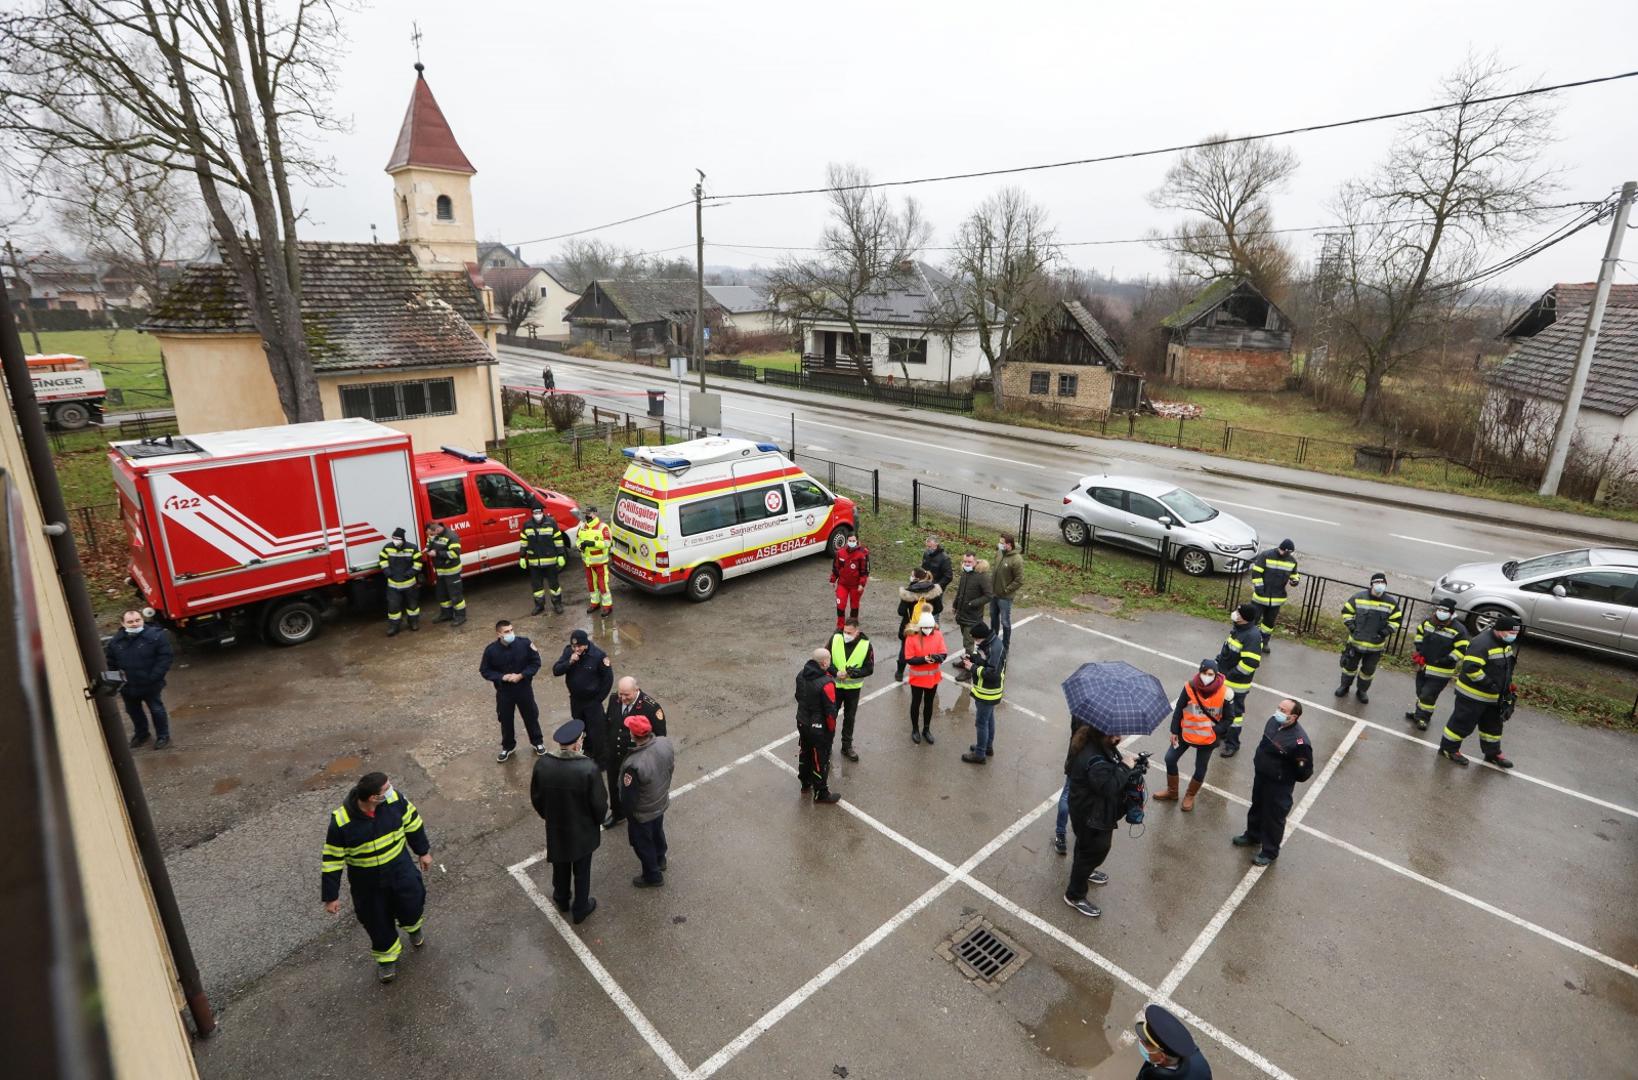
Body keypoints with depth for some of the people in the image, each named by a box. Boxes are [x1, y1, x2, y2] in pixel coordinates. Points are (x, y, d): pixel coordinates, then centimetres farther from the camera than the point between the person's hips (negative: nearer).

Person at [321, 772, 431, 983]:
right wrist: (331, 896, -5)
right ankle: (387, 956, 44)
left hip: (399, 866, 1)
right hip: (366, 880, -1)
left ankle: (413, 926, 39)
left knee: (411, 907, 0)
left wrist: (423, 851, 8)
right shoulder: (341, 822, -28)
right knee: (376, 920, 15)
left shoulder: (395, 800, -23)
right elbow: (332, 860, -14)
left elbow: (413, 823, -3)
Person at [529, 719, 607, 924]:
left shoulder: (542, 765, -20)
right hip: (583, 831, -3)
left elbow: (536, 797, -4)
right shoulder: (588, 768, -31)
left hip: (555, 829, 3)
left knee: (560, 867, 29)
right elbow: (599, 803, -20)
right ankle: (580, 910, 39)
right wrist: (598, 820, 2)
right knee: (581, 871, 21)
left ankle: (561, 901, 51)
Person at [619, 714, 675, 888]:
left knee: (642, 843, 22)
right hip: (662, 802, 6)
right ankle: (660, 860, 58)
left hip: (642, 813, -6)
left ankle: (653, 876, 44)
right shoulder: (665, 743, -23)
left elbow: (628, 797, -27)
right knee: (657, 832, 32)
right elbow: (672, 766, -3)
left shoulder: (633, 764, -41)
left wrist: (628, 813, -6)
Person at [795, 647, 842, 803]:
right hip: (818, 728, -7)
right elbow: (830, 711, -23)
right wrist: (832, 730, -8)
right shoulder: (826, 683, -30)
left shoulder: (801, 675, -6)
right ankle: (821, 793, 25)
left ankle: (805, 783, 44)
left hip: (802, 722, 8)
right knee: (821, 761, 10)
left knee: (805, 754, 25)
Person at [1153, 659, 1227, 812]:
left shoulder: (1223, 693, -22)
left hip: (1207, 738, -1)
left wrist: (1216, 730, -21)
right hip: (1186, 733, 2)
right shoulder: (1190, 687, -19)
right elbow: (1178, 710, -7)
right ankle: (1172, 792, 33)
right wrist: (1174, 731, -4)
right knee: (1170, 759, 9)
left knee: (1200, 769, 14)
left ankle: (1190, 796, 40)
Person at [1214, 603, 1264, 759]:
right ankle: (1222, 733, 43)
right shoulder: (1237, 629, 2)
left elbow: (1251, 663, -29)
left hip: (1237, 683, -9)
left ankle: (1232, 744, 18)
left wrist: (1230, 675, -23)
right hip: (1224, 678, 9)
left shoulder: (1253, 636, -27)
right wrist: (1218, 661, 10)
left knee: (1234, 712, 4)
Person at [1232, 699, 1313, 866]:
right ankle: (1252, 835, 52)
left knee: (1274, 817, 14)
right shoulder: (1273, 721, -11)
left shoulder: (1299, 741, -33)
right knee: (1257, 807, 28)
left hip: (1279, 786, -7)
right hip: (1260, 776, 7)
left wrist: (1285, 777, -14)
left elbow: (1306, 772, -21)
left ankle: (1270, 851, 35)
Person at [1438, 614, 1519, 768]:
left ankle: (1493, 753, 36)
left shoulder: (1505, 644, 6)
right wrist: (1488, 683, -28)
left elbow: (1506, 666, 22)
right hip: (1472, 695, -9)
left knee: (1493, 724, 21)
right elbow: (1470, 668, -33)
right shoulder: (1482, 644, -26)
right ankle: (1448, 748, 15)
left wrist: (1508, 685, 14)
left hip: (1493, 696, 9)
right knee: (1463, 723, 1)